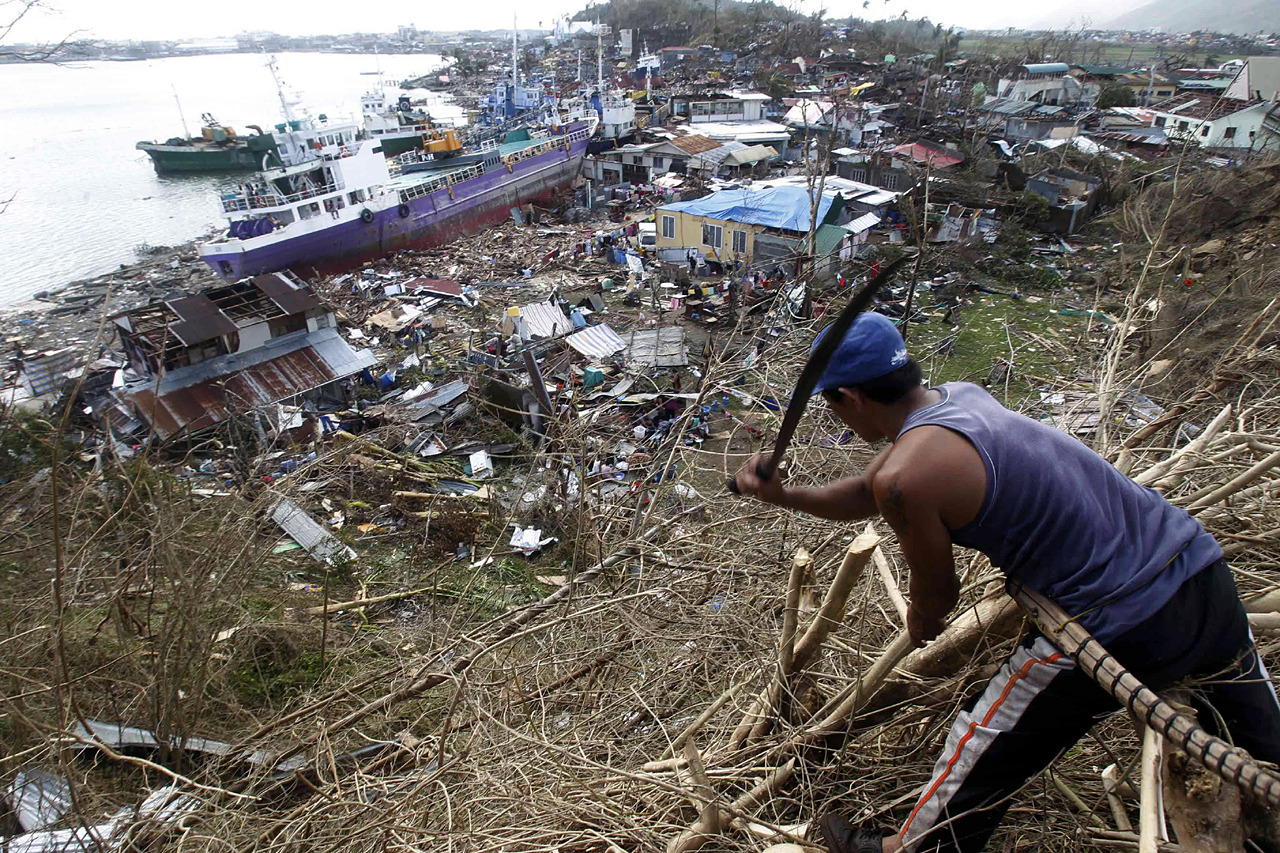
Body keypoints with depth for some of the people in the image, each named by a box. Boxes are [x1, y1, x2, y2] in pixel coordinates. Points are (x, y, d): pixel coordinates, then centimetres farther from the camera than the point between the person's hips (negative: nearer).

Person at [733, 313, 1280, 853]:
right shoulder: (958, 395, 6)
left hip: (1120, 630, -8)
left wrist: (919, 622, 18)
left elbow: (937, 593, -3)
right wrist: (783, 495, 11)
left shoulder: (903, 476, -21)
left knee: (985, 754, 14)